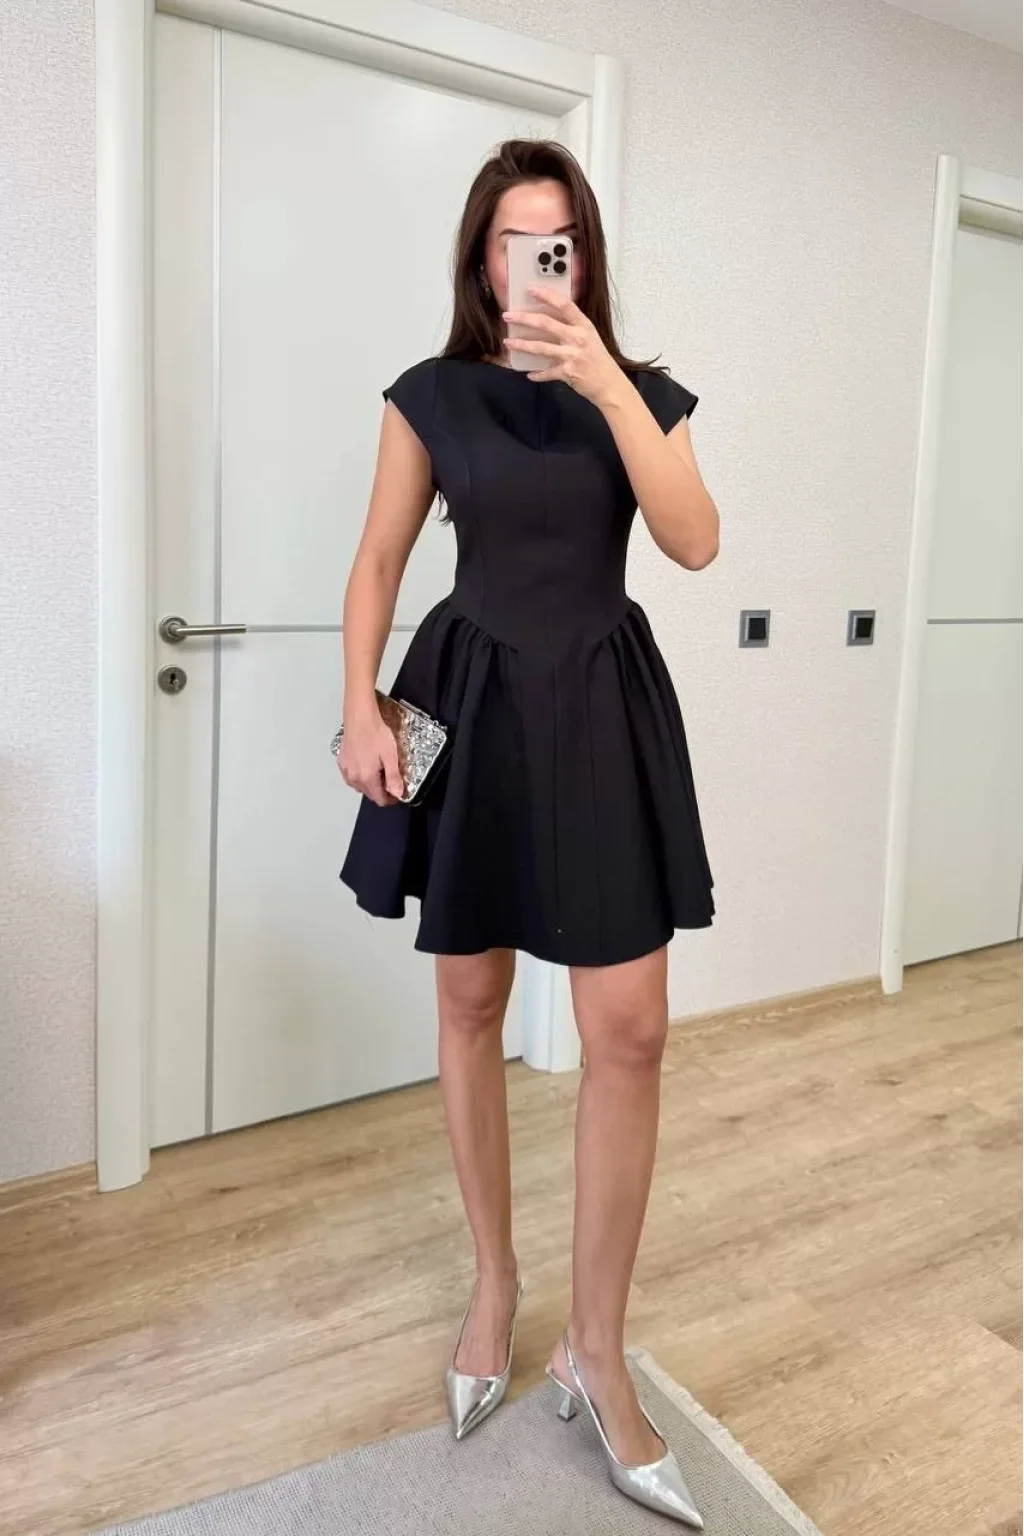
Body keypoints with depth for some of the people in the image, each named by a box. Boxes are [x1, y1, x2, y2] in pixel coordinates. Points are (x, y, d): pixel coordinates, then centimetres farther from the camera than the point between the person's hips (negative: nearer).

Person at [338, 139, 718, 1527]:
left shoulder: (640, 391, 5)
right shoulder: (431, 396, 4)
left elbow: (696, 542, -11)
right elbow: (380, 561, 5)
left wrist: (608, 388, -19)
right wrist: (363, 709, -7)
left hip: (602, 707, 0)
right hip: (471, 702, 0)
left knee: (630, 1030, -6)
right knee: (470, 1003, 9)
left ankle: (598, 1348, 11)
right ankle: (495, 1280, 31)